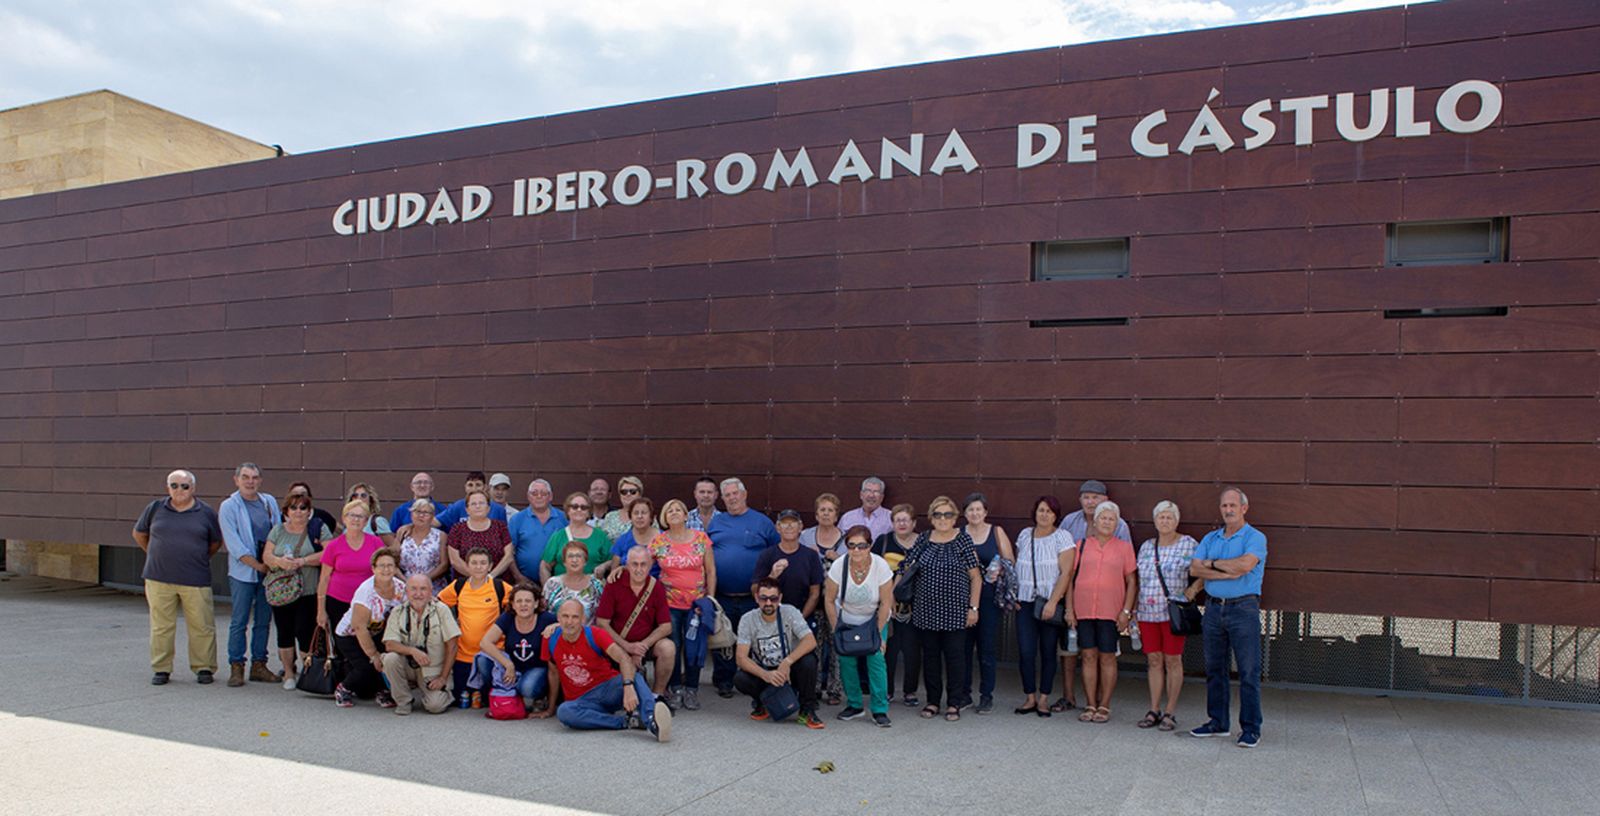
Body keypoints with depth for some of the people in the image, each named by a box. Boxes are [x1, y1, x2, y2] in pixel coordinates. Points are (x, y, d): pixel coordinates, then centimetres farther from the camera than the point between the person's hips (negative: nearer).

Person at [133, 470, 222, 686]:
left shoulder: (206, 513, 3)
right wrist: (155, 555, 18)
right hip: (159, 579, 1)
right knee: (161, 627, 7)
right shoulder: (155, 509, 5)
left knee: (202, 626, 1)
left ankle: (203, 668, 12)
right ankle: (161, 669, 17)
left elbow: (216, 543, 13)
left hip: (196, 581, -1)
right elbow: (139, 534, 19)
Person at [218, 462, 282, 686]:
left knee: (263, 621, 8)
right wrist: (258, 565, -11)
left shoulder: (269, 502, 10)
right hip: (243, 573, -4)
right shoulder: (228, 506, -3)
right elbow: (234, 545, -9)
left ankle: (259, 665, 16)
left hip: (269, 572, 4)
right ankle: (236, 667, 6)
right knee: (240, 621, -2)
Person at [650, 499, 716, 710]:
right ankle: (674, 687, 17)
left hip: (696, 603, 0)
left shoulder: (701, 539, 1)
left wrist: (710, 598, 0)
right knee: (672, 647, 1)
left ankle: (691, 689, 14)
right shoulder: (658, 542, 1)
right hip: (669, 603, 0)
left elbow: (711, 572, 4)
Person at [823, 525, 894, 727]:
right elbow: (829, 599, -10)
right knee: (846, 660, -4)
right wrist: (836, 630, -9)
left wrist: (878, 633, -12)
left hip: (874, 619, -1)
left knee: (876, 658, -13)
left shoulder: (881, 566, -24)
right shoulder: (839, 566, -21)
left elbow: (886, 603, -15)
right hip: (846, 619, 1)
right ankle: (854, 705, 14)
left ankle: (880, 709, -4)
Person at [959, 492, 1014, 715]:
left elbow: (1011, 562, 5)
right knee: (963, 645, 3)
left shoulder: (997, 532, 5)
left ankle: (986, 695, 9)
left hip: (989, 596, -1)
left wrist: (999, 571, -14)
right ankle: (963, 692, 15)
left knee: (988, 646, 0)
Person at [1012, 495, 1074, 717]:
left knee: (1048, 652, 3)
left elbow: (1066, 573, -10)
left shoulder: (1062, 537, -4)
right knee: (1025, 652, -3)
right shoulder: (1024, 535, 10)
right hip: (1026, 602, 3)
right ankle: (1030, 698, 10)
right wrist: (1014, 595, 13)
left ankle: (1044, 699, 14)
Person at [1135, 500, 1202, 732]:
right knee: (1154, 660, 7)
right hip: (1148, 612, 4)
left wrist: (1193, 589, -16)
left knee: (1172, 660, 0)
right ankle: (1154, 710, 13)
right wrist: (1133, 607, 12)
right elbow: (1138, 579, 17)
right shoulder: (1147, 546, 13)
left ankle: (1170, 712, 8)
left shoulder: (1188, 544, -1)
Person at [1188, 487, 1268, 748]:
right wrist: (1228, 572, -12)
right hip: (1214, 608, 6)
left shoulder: (1255, 538, -2)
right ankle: (1217, 722, 21)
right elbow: (1194, 569, 0)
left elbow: (1244, 564, -21)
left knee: (1249, 671, -4)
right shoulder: (1210, 538, 14)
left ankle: (1251, 728, 3)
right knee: (1215, 669, 11)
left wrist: (1213, 563, -6)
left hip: (1243, 609, -5)